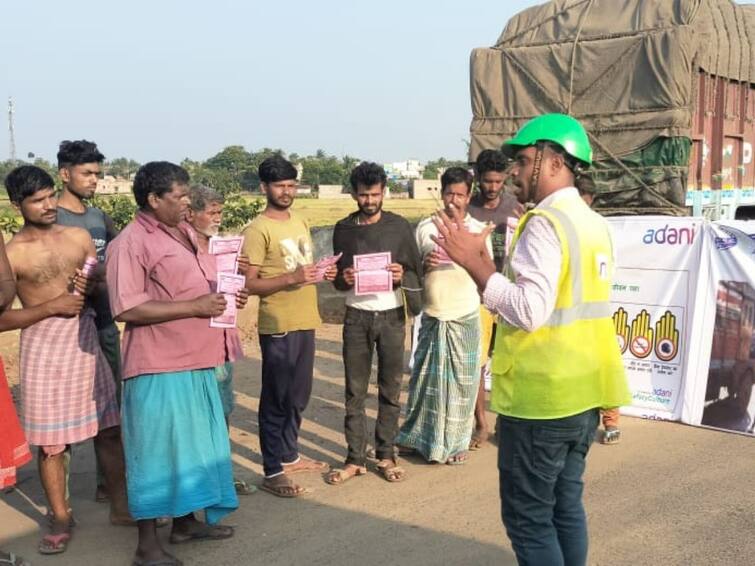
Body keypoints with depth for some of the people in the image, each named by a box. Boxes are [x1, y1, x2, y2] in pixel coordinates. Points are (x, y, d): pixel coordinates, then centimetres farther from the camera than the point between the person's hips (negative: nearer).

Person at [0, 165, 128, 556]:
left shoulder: (80, 237, 6)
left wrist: (90, 287, -9)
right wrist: (52, 306, -17)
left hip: (85, 338, 4)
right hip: (43, 347, -4)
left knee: (109, 428, 9)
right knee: (51, 440, 4)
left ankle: (120, 506, 25)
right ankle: (61, 518, 22)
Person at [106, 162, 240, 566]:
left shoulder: (184, 233, 14)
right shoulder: (130, 243, -14)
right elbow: (128, 309, -21)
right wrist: (196, 307, -21)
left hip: (195, 360, 9)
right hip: (160, 366, -9)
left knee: (194, 443, 18)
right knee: (156, 450, -1)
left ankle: (185, 522, 34)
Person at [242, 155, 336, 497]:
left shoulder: (300, 222, 13)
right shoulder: (258, 230, -12)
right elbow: (249, 284, -16)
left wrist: (322, 274, 2)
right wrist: (291, 278, -26)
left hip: (305, 322, 8)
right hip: (278, 326, -8)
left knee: (298, 396, 17)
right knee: (276, 398, 0)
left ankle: (289, 455, 32)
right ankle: (273, 471, 9)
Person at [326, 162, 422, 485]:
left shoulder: (399, 227, 0)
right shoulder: (344, 229, 4)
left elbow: (418, 276, 2)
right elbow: (338, 279, 9)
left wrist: (401, 277, -19)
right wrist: (343, 279, -13)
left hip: (391, 315, -1)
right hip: (357, 316, 1)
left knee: (390, 389, 5)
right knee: (355, 391, 3)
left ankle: (386, 455, 16)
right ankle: (355, 459, 11)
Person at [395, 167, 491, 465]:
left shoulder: (478, 229, 0)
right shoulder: (425, 227, 4)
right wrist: (424, 265, -13)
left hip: (464, 317, -1)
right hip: (432, 316, 2)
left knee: (462, 381, 5)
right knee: (424, 378, 11)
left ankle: (457, 441, 19)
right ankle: (417, 434, 27)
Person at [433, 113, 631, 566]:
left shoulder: (545, 223, -17)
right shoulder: (594, 223, 12)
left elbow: (530, 310, -26)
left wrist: (472, 261, -21)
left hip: (541, 397, -9)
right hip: (582, 391, 9)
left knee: (529, 517, 3)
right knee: (566, 506, 19)